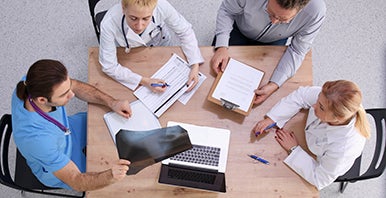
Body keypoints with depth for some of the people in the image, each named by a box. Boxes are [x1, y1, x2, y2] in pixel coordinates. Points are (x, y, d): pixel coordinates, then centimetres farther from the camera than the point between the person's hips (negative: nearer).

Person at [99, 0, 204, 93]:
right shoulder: (109, 24, -41)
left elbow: (185, 31, -20)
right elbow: (109, 66, -29)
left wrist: (195, 66, -30)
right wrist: (144, 81, -38)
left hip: (161, 45, 1)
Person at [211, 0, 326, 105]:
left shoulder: (316, 12, -38)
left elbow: (297, 51, -25)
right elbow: (227, 10, -24)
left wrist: (274, 84, -35)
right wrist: (221, 47, -36)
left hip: (272, 41, 0)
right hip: (239, 28, 0)